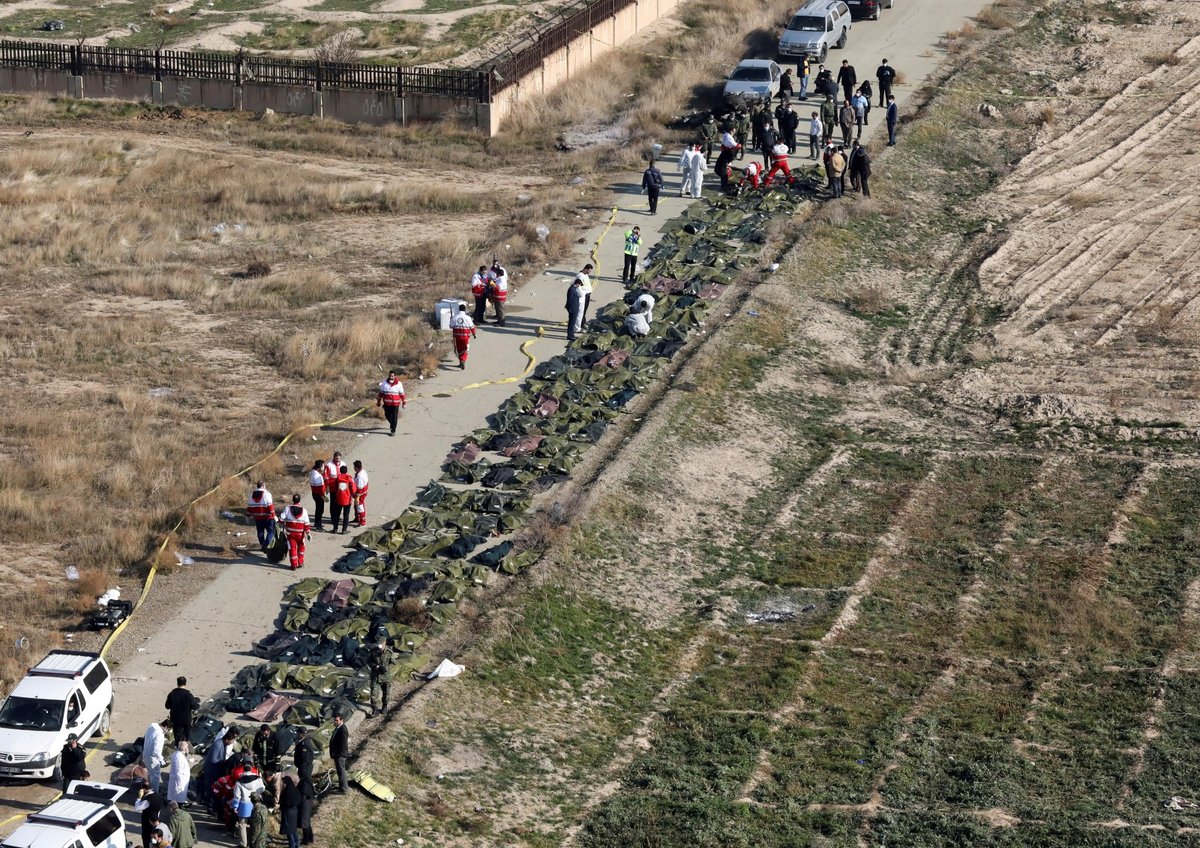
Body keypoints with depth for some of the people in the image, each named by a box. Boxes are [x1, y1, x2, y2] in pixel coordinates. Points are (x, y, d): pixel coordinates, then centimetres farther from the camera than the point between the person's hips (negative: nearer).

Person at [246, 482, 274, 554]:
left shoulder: (252, 494, 7)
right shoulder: (266, 494, -11)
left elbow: (249, 506, 14)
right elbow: (270, 506, -16)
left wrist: (249, 515, 26)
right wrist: (273, 515, -10)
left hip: (257, 518, 5)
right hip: (267, 517, -5)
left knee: (260, 532, 18)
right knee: (271, 531, 1)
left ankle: (262, 546, 27)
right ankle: (266, 545, -17)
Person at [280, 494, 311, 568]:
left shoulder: (287, 509, -7)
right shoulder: (303, 510, -6)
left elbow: (281, 519, -5)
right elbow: (306, 524, -7)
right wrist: (308, 533, -1)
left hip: (290, 533, -1)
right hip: (300, 533, 1)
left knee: (292, 548, 6)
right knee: (301, 547, 20)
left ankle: (293, 564, 6)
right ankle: (300, 563, 22)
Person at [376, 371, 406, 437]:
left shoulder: (399, 384, -3)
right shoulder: (384, 383, 3)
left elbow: (402, 394, 3)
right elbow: (381, 393, 11)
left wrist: (404, 402, 5)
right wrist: (379, 401, 12)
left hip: (395, 404, -3)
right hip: (386, 403, 3)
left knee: (394, 417, -3)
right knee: (387, 416, 11)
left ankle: (393, 430, 5)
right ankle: (392, 423, 41)